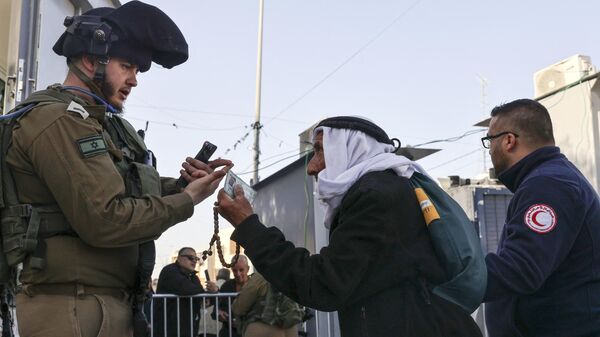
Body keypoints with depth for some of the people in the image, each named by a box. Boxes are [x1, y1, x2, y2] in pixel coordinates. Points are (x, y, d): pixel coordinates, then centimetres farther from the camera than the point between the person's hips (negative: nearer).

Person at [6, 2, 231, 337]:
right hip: (74, 306, -10)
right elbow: (105, 221, -23)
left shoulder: (95, 121, 17)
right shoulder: (59, 120, -15)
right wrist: (187, 200, -12)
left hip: (110, 301, 10)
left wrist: (181, 184, -1)